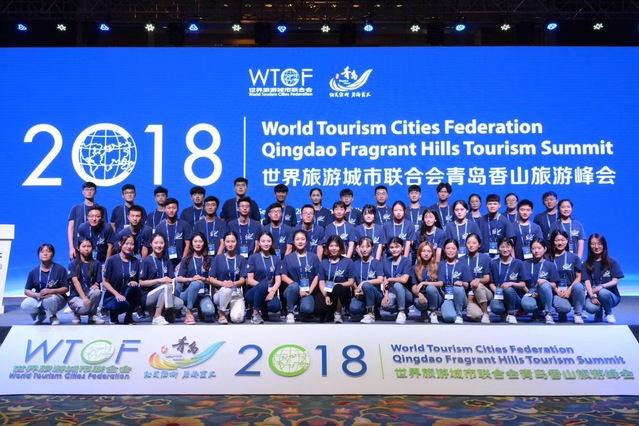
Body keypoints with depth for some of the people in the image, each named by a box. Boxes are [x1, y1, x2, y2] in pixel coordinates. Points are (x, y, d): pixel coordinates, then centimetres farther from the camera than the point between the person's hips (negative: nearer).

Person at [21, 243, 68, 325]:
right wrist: (37, 295, -20)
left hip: (57, 298, -3)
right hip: (38, 299, 3)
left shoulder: (60, 269, -6)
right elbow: (26, 291, 0)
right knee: (25, 305, -26)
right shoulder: (33, 272, 1)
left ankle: (53, 317, -3)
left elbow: (66, 288, -8)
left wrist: (51, 291, -24)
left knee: (50, 299, -37)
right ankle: (41, 314, 9)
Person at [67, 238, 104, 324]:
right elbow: (75, 281, -14)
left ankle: (93, 315, -9)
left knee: (97, 292, -33)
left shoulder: (96, 264, 7)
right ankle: (77, 313, 4)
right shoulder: (73, 264, -1)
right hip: (76, 296, -2)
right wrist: (84, 298, -27)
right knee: (85, 307, -34)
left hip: (89, 294, 2)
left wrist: (95, 286, -20)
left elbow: (97, 282, 7)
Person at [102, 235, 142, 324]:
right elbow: (105, 282, -5)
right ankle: (113, 314, 3)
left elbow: (139, 281, 11)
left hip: (128, 296, 4)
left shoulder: (136, 262, 6)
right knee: (123, 304, -36)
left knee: (134, 287, -31)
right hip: (112, 296, -3)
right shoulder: (112, 260, -5)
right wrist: (117, 294, -18)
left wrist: (135, 283, -14)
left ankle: (128, 317, -8)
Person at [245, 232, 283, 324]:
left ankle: (263, 309, 3)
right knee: (264, 284, -36)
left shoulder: (276, 259, 9)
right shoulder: (253, 258, 1)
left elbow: (278, 280, 1)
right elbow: (250, 280, -5)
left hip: (269, 293, 2)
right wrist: (266, 288, -18)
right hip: (253, 293, -2)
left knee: (276, 306, -33)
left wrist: (272, 292, -19)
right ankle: (255, 313, -16)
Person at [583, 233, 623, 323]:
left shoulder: (612, 262, 2)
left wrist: (601, 287, -26)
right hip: (593, 295, 0)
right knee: (590, 308, -34)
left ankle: (609, 313, -5)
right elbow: (587, 282, -5)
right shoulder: (587, 264, 5)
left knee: (602, 292, -37)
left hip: (611, 296, 0)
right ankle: (599, 312, 7)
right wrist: (592, 296, -23)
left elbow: (615, 281, -6)